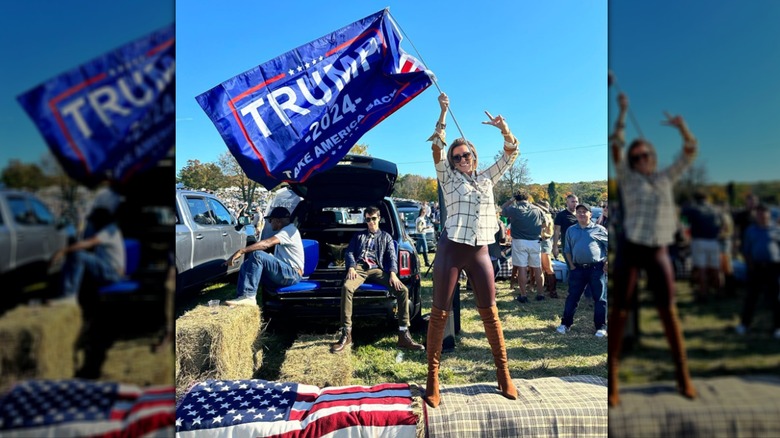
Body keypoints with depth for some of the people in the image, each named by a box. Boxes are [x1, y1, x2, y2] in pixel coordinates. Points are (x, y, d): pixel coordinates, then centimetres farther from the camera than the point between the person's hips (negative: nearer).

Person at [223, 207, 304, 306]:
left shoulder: (290, 229, -10)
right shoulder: (283, 232, 23)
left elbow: (267, 243, -24)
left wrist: (241, 251, -29)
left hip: (292, 274, -10)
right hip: (284, 272, 10)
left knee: (257, 255, -26)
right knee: (246, 265, 1)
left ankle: (248, 297, -28)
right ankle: (240, 298, -11)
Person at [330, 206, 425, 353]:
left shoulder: (386, 236, 24)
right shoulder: (358, 236, 26)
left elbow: (392, 256, 11)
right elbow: (349, 253, 14)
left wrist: (393, 273, -10)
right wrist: (351, 267, -9)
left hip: (377, 269, 1)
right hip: (360, 268, 0)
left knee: (403, 290, -25)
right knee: (347, 287, -36)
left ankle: (404, 336, -21)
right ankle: (346, 334, -30)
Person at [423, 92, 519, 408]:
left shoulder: (486, 179, 15)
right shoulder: (448, 178, 6)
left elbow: (511, 154, 13)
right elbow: (437, 148, -5)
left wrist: (504, 129, -4)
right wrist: (443, 112, -12)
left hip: (479, 252, 3)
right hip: (451, 249, -3)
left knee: (490, 313, 8)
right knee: (440, 313, -1)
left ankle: (503, 374, 21)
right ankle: (432, 377, 8)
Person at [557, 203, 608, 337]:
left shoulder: (599, 229, 1)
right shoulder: (571, 230, 10)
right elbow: (567, 250, 13)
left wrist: (607, 263, -6)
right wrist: (571, 266, 4)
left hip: (597, 268, -2)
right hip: (577, 269, 2)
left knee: (600, 298, 3)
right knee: (572, 297, 7)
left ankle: (601, 326, 14)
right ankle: (566, 323, 16)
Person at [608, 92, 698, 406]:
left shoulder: (666, 178, 15)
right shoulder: (627, 178, 6)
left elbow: (690, 152, 10)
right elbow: (616, 146, -5)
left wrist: (681, 126, -6)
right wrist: (622, 112, -10)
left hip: (658, 252, 3)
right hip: (630, 249, -3)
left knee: (668, 311, 6)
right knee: (620, 310, -1)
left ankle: (682, 374, 21)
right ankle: (611, 375, 6)